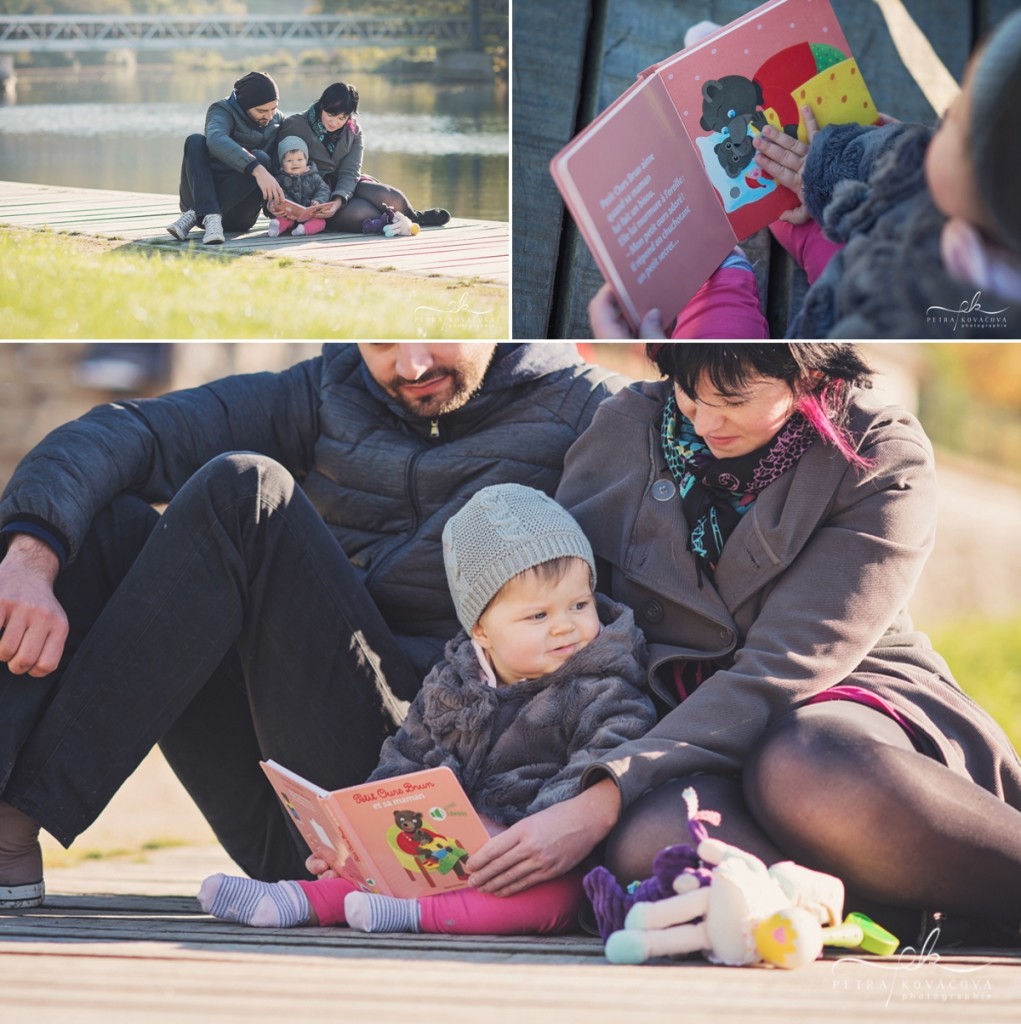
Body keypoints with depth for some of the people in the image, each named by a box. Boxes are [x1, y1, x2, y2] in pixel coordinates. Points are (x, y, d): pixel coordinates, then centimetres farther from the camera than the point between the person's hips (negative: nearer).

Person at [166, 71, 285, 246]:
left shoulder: (278, 120, 8)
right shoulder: (223, 111, -8)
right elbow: (216, 139, -31)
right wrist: (256, 170, -44)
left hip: (238, 216, 2)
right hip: (201, 199, -2)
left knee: (261, 158, -24)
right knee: (195, 142, -24)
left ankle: (194, 216, -34)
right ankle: (210, 218, -44)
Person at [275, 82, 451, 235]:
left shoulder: (353, 131, 3)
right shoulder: (294, 126, -9)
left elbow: (349, 172, -8)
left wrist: (338, 200, -28)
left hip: (343, 188, 5)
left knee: (392, 198, -23)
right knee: (362, 212, -33)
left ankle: (414, 217, 12)